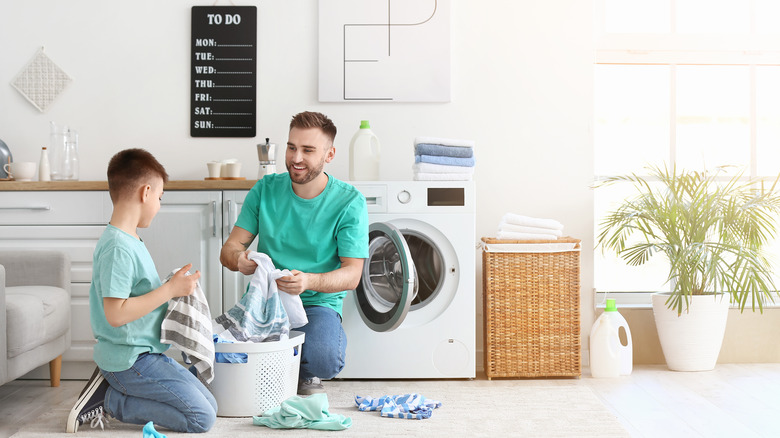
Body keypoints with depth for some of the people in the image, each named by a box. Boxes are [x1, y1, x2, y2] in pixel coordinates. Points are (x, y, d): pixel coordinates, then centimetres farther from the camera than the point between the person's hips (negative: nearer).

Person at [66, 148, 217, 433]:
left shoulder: (130, 241, 12)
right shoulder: (117, 247, -20)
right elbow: (116, 313, -26)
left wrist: (174, 288, 14)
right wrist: (170, 289, -21)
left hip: (145, 353, 10)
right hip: (130, 360, -10)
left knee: (209, 405, 8)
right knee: (202, 418, -13)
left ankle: (110, 387, 8)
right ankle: (108, 399, -4)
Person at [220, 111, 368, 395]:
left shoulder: (349, 202, -5)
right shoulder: (266, 189, 4)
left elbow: (352, 274, -10)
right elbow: (229, 249, 3)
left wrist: (309, 281, -32)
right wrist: (239, 260, -25)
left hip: (318, 304, -2)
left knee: (323, 359, -34)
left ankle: (306, 376, 7)